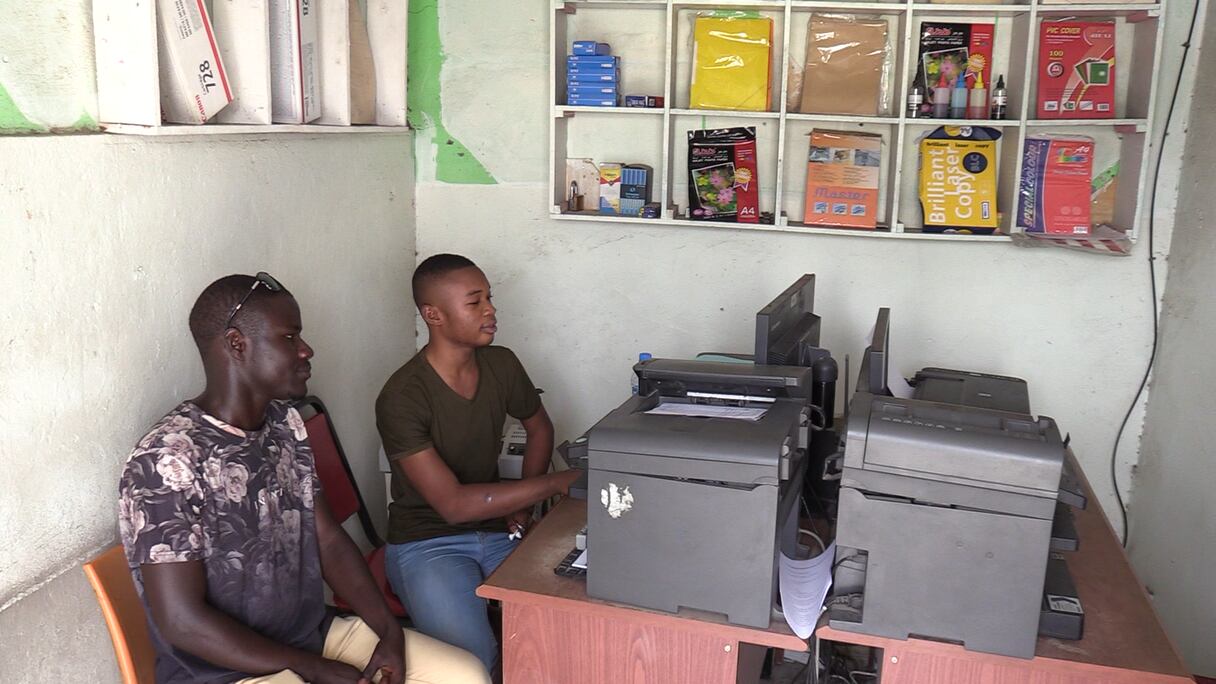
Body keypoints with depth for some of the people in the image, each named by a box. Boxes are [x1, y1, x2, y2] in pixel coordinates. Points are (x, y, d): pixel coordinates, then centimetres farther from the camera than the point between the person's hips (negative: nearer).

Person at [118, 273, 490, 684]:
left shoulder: (286, 425, 3)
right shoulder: (166, 461, -20)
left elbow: (328, 539, 7)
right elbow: (182, 621, -20)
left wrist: (389, 631, -5)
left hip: (316, 635, 7)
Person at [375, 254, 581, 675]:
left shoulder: (502, 365, -1)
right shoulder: (401, 398, -21)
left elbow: (539, 428, 18)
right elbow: (453, 504, -25)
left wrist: (523, 503, 2)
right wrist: (561, 482, -27)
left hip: (497, 530, 5)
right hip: (428, 542, -5)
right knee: (479, 662, -27)